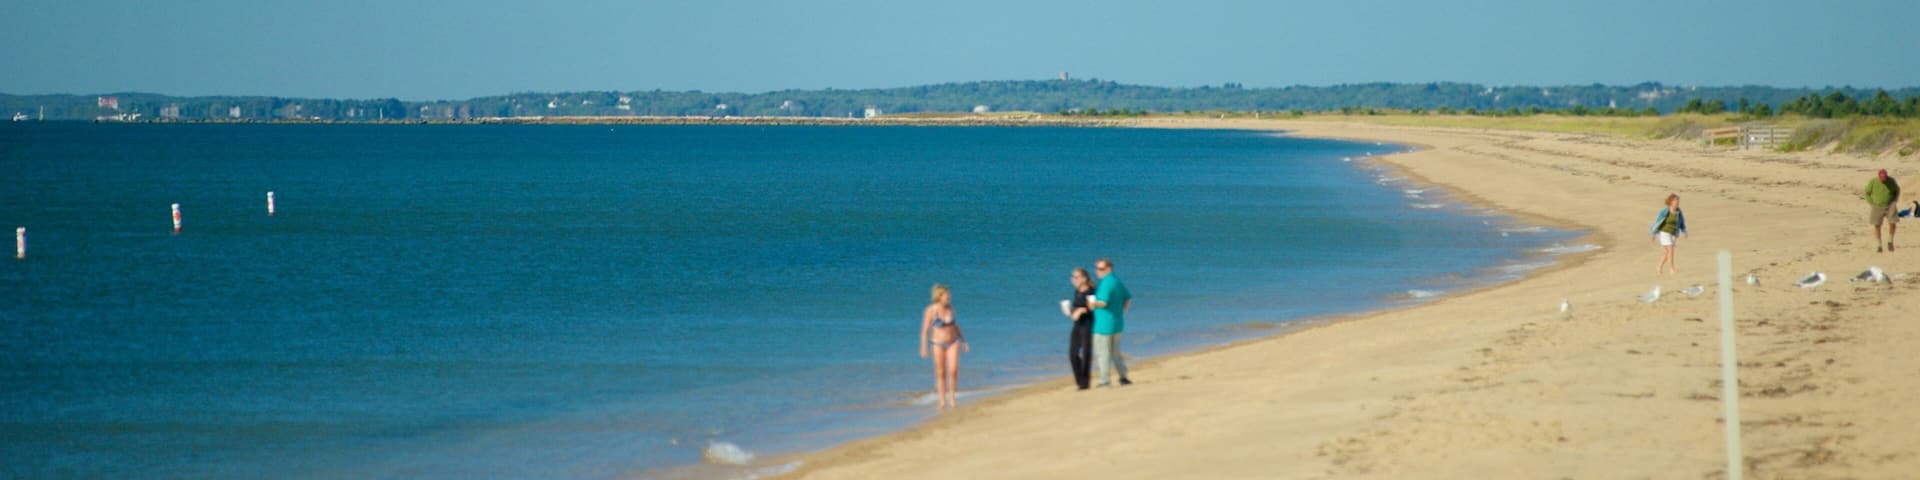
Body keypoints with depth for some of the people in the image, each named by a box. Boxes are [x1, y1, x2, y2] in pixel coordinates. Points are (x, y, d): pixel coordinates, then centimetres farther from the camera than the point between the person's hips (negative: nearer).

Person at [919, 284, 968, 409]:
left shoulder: (950, 308, -1)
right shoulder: (931, 310, -13)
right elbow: (925, 330, -10)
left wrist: (963, 340, 14)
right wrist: (923, 348, -13)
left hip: (953, 342, 3)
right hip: (938, 344, -3)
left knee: (953, 370, -11)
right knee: (941, 373, 3)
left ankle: (951, 397, 4)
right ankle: (942, 400, 14)